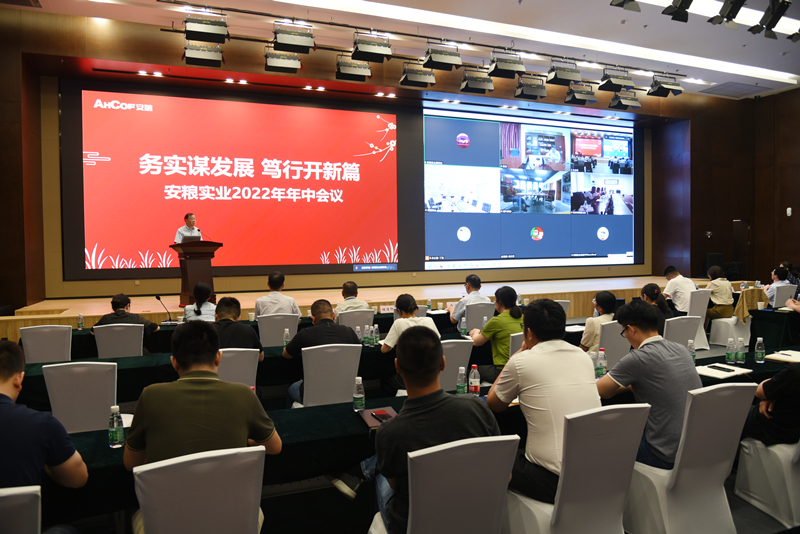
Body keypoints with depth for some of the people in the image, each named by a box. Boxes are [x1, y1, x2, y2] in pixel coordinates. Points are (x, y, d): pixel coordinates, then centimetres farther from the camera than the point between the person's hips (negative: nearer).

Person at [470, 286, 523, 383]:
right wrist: (481, 332, 30)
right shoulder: (522, 318, 5)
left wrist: (475, 332, 22)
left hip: (504, 371, -7)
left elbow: (476, 342, 0)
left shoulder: (496, 321, -13)